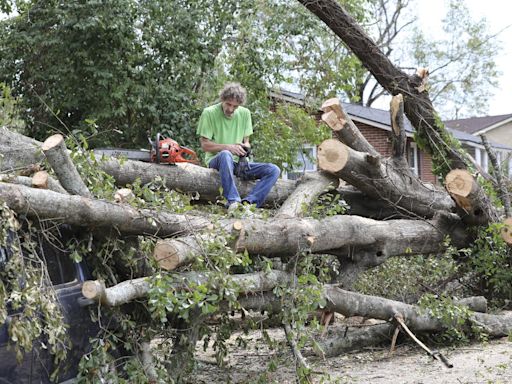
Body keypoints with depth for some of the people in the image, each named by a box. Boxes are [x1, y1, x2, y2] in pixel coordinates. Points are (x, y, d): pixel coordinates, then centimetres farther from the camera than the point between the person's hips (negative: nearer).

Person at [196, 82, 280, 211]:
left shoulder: (245, 113, 8)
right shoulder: (209, 113, -6)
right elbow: (205, 145, -7)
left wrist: (245, 146, -10)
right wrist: (229, 147, -19)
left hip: (238, 162, 5)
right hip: (216, 161, -5)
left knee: (274, 170, -16)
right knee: (225, 155, -42)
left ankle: (248, 201, -33)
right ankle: (233, 201, -44)